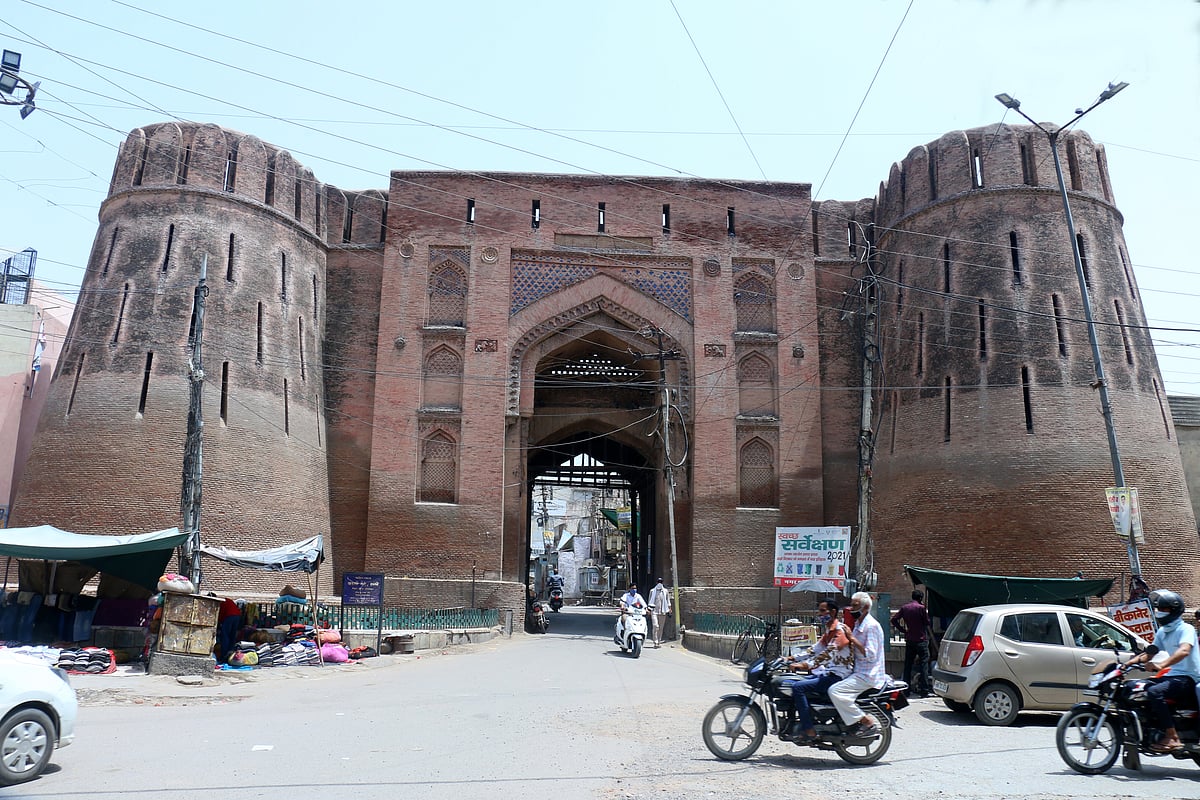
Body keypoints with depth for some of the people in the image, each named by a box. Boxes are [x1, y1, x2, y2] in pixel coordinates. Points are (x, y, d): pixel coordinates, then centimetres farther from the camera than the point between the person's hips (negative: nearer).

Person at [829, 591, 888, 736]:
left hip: (868, 675, -10)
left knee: (835, 691, -21)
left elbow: (870, 655, -22)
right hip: (859, 672, 10)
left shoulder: (871, 626, -15)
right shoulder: (858, 624, 15)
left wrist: (853, 639, -20)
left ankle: (868, 722, -15)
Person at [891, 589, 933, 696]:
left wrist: (903, 630, 8)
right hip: (921, 639, -5)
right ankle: (924, 691, -5)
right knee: (924, 664, -2)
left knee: (907, 665, 10)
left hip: (909, 639, 5)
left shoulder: (904, 607, 6)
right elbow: (927, 622, -5)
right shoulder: (921, 607, -11)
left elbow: (894, 619, 3)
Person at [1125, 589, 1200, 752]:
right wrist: (1130, 662, 2)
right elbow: (1150, 652, 20)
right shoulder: (1162, 632, 17)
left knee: (1154, 692, -31)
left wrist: (1162, 665, -43)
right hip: (1170, 675, 9)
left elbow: (1184, 651, -30)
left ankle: (1172, 737, -27)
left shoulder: (1186, 629, -10)